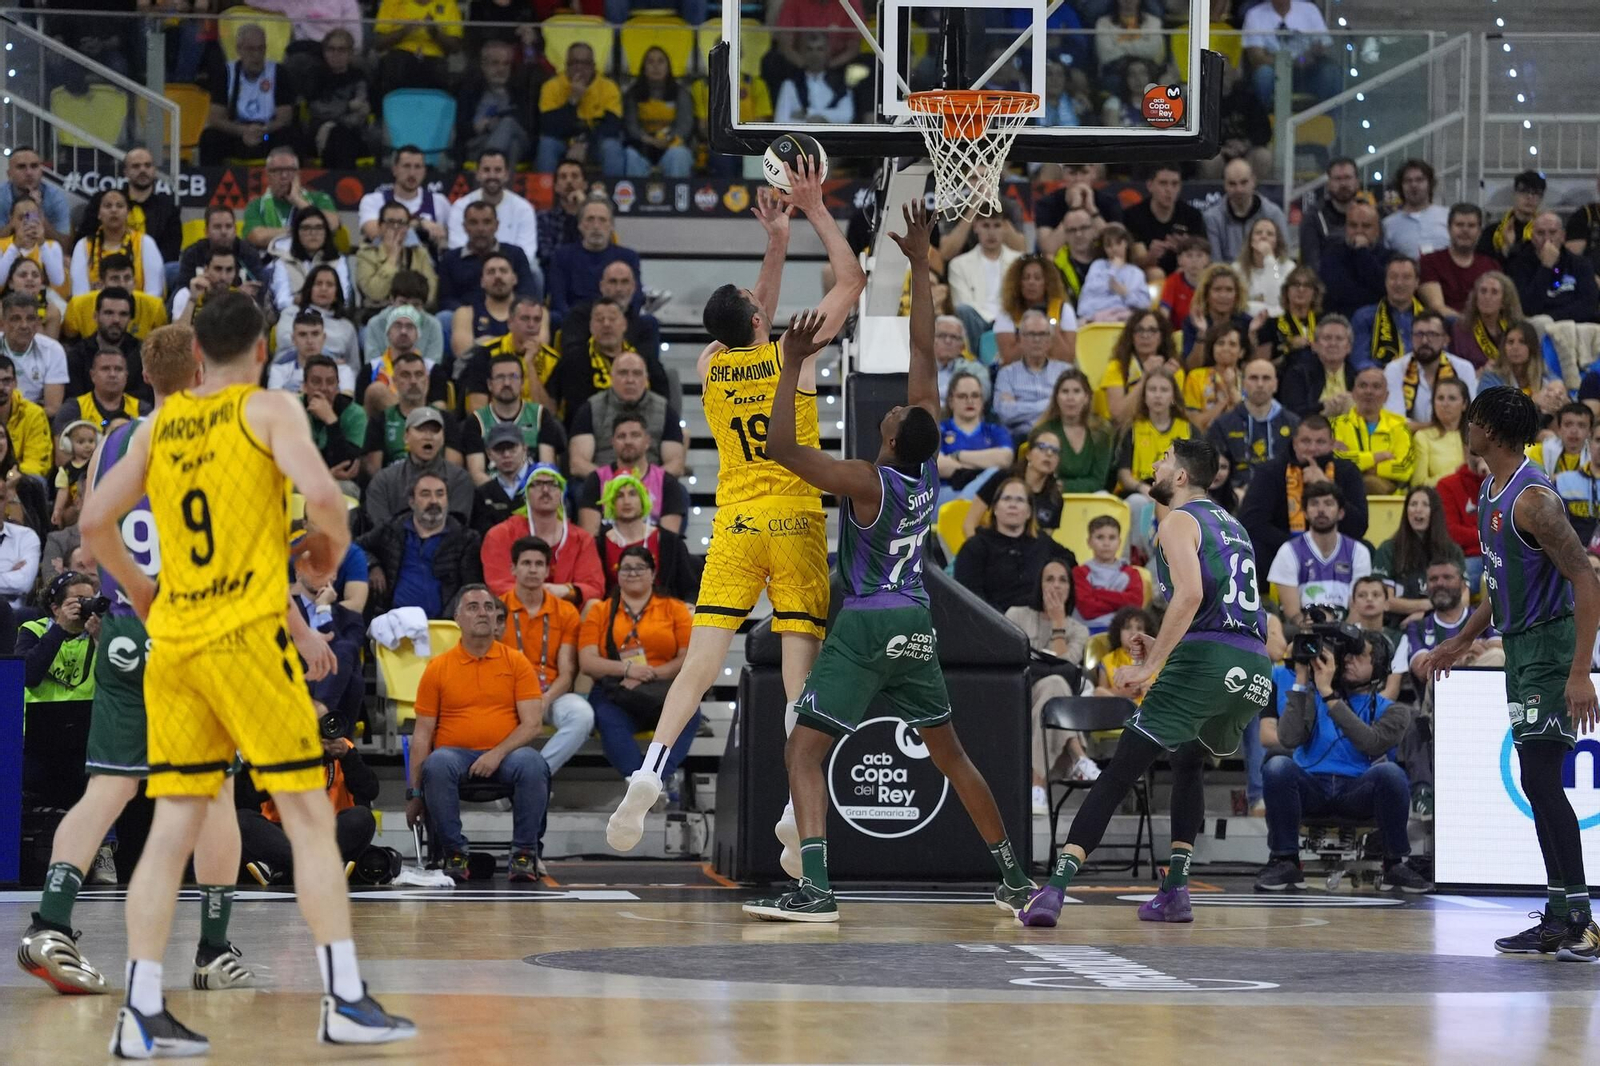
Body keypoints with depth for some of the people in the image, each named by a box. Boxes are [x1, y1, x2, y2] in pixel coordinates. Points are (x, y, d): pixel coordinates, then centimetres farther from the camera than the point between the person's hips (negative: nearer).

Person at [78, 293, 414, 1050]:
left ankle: (141, 1012, 4)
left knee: (171, 829, 6)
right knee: (310, 819, 0)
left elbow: (95, 522, 11)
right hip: (248, 636, -5)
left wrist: (137, 590, 27)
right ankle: (345, 1002, -4)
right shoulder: (269, 410, -2)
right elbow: (321, 494, -17)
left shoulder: (159, 424, 12)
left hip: (173, 643, 5)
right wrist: (332, 550, 4)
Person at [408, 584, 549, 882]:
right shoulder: (438, 668, 8)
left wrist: (498, 754, -17)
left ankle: (524, 853, -18)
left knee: (532, 765, -33)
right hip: (456, 753, 0)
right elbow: (422, 734, 7)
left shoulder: (517, 663, 8)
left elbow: (533, 723, 1)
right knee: (436, 765, -35)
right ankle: (455, 853, -20)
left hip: (505, 755, 0)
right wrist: (414, 793, 0)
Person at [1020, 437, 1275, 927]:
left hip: (1208, 662, -8)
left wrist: (1149, 665, -16)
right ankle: (1175, 890, 18)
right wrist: (1163, 646, 27)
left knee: (1118, 772, -8)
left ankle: (1057, 887, -19)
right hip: (1256, 668, 8)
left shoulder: (1178, 521, 3)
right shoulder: (1231, 525, 28)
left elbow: (1191, 594, -15)